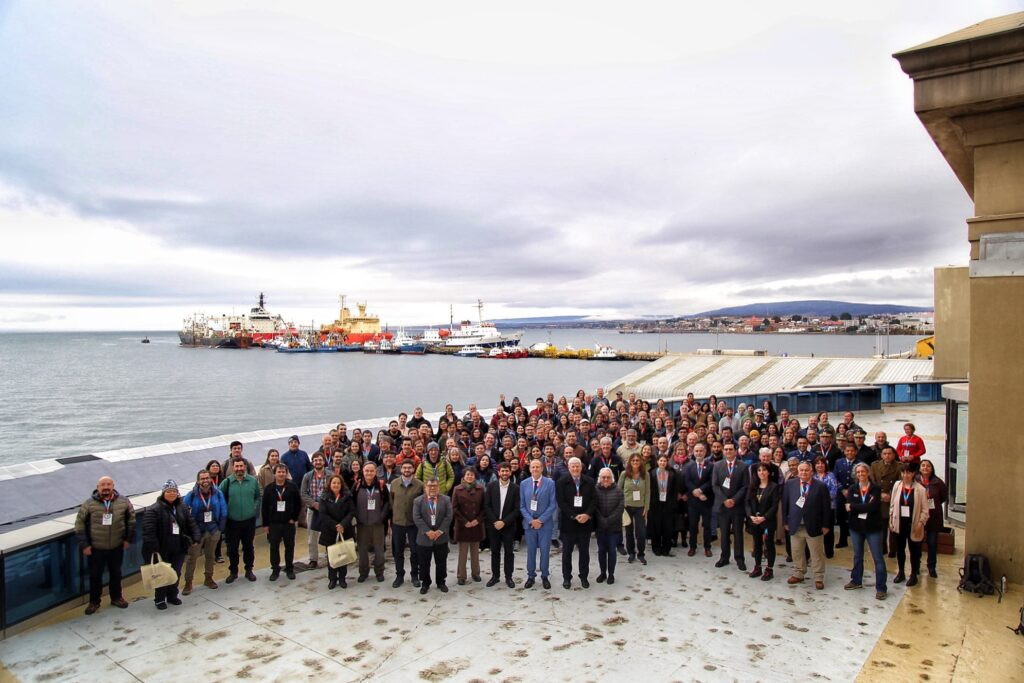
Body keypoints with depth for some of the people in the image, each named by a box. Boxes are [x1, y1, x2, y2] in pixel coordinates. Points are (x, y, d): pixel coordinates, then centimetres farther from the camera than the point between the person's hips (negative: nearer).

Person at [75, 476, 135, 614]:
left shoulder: (123, 502, -4)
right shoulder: (89, 503, -10)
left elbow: (131, 519, 7)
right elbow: (79, 524, -3)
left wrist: (129, 539, 4)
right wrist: (84, 544, -6)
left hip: (117, 547, 2)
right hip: (95, 548, -2)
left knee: (116, 574, 16)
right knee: (95, 576, 10)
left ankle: (116, 597, 35)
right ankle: (94, 602, 28)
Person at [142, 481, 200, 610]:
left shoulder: (182, 507, 7)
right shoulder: (153, 510, -12)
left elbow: (191, 524, 9)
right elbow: (149, 530, -17)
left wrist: (195, 538, -3)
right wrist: (153, 547, -22)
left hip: (178, 549, 5)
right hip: (162, 549, -5)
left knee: (176, 573, 13)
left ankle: (172, 595, 30)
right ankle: (160, 599, 22)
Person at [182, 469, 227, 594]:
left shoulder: (218, 493, -7)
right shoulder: (191, 495, -14)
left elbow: (223, 512, -1)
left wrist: (220, 528, -1)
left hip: (213, 531, 3)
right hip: (196, 531, -2)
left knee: (210, 556, 17)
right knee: (192, 557, 2)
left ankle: (208, 578, 33)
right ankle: (188, 583, 15)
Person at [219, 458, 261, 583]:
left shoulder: (253, 481, -2)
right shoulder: (226, 482, -7)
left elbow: (258, 497, 10)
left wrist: (255, 509, 0)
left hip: (249, 521, 1)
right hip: (232, 522, -1)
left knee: (248, 547, 13)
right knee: (232, 548, 9)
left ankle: (249, 570, 28)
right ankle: (233, 572, 26)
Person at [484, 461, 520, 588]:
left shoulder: (515, 488, -5)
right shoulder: (491, 486, -2)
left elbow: (517, 509, -7)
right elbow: (487, 505, -2)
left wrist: (504, 522, -14)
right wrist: (495, 521, -10)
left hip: (508, 525, -1)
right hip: (493, 524, 1)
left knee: (508, 552, 6)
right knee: (495, 551, 10)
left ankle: (508, 577, 18)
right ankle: (495, 576, 22)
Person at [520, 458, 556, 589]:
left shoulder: (550, 483, -5)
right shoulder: (524, 484, 2)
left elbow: (553, 505, -7)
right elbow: (522, 505, 3)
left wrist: (540, 520, -12)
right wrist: (531, 520, -10)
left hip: (545, 523, -1)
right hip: (529, 523, 2)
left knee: (545, 551, 7)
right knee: (530, 551, 10)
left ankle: (544, 577, 22)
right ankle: (531, 576, 23)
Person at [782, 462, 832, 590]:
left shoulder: (821, 486, -7)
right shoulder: (790, 484, 0)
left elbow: (826, 507, -4)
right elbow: (785, 503, 6)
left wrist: (826, 525, -5)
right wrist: (786, 521, 4)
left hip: (814, 526, -3)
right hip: (795, 526, 3)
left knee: (817, 554, 7)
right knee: (797, 553, 15)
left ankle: (819, 578, 19)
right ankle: (798, 574, 31)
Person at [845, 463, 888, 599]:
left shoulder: (876, 488, -7)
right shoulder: (853, 488, 1)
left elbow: (874, 506, -20)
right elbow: (849, 507, -11)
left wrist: (854, 507, -15)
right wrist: (865, 507, -21)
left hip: (873, 527, -3)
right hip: (856, 526, 3)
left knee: (878, 558, 1)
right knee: (857, 556, 17)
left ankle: (881, 588, 8)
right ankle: (856, 580, 31)